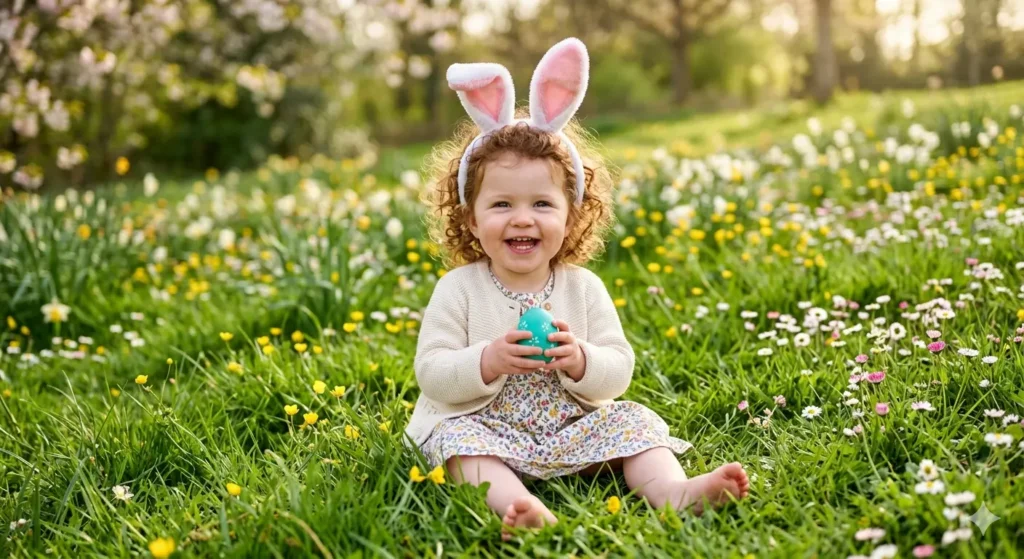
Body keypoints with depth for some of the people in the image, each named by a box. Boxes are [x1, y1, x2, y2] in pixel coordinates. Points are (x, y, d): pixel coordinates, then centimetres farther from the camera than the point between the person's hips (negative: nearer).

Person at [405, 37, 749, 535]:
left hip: (572, 429, 3)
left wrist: (581, 362, -22)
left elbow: (620, 371, -1)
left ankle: (673, 490, -33)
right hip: (485, 427, -3)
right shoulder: (458, 289, -5)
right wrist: (488, 362, -27)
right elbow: (431, 373, -10)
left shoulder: (584, 288, 1)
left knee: (631, 419, -14)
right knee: (458, 436, -31)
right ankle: (516, 504, -55)